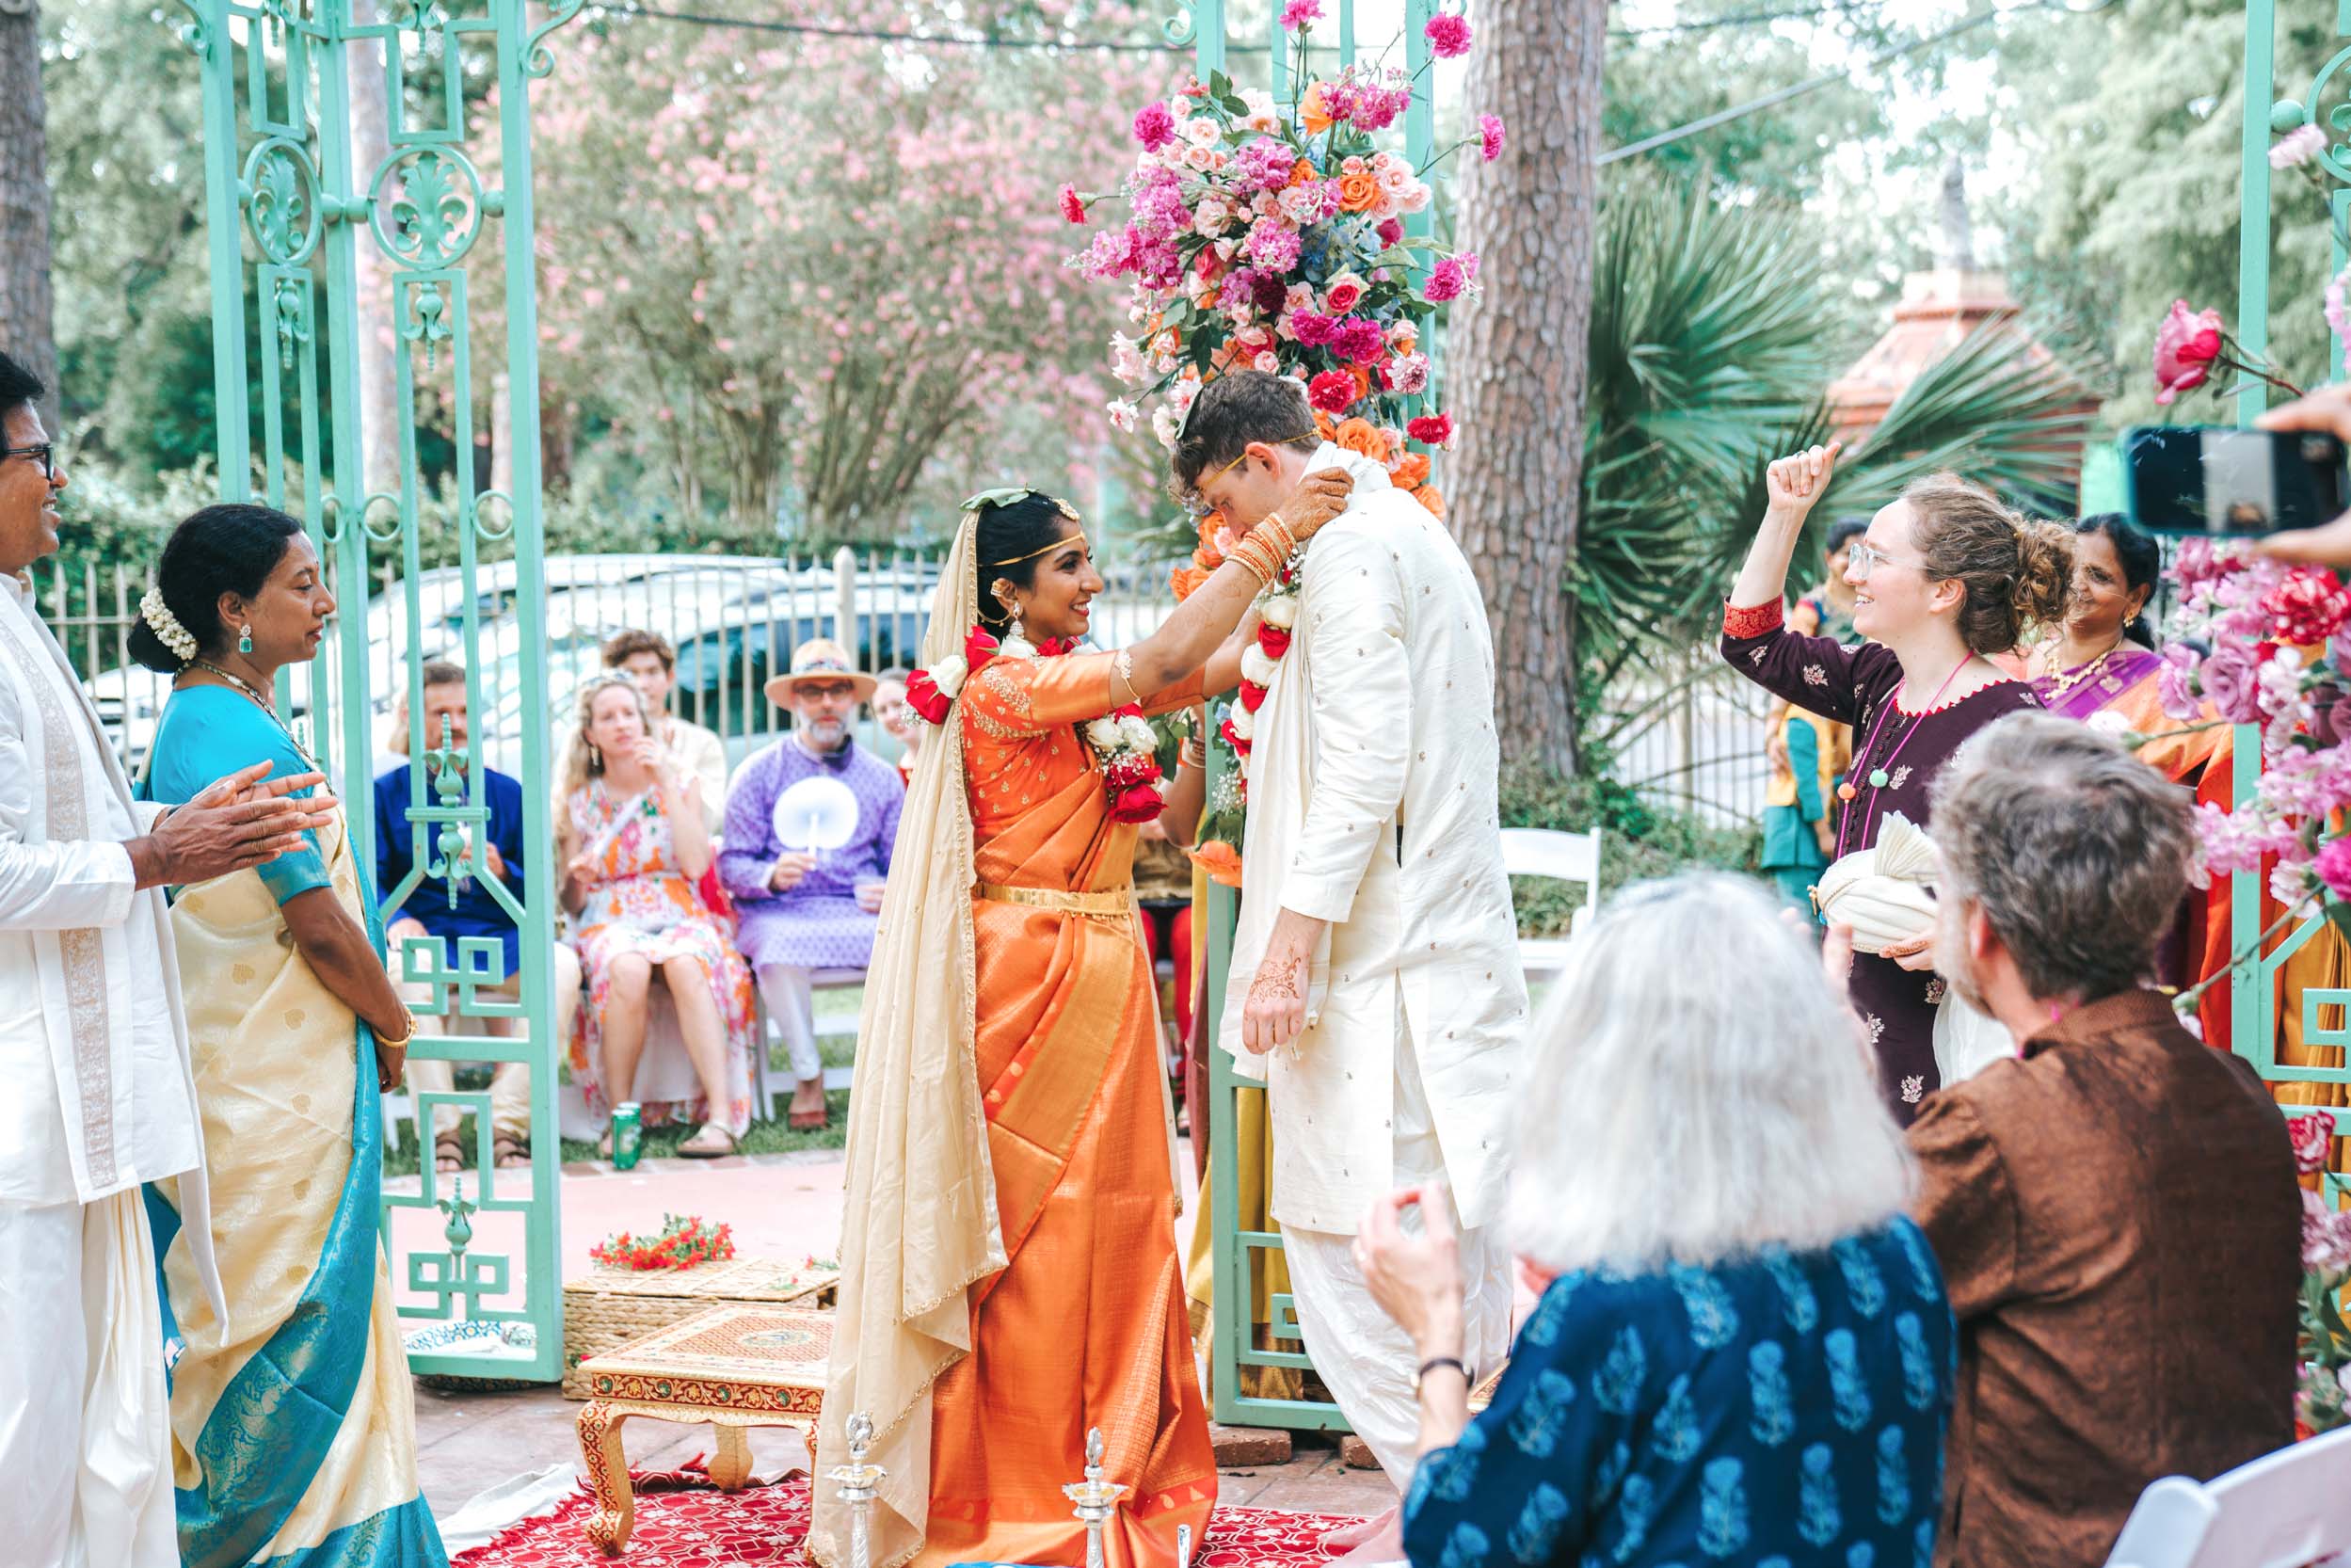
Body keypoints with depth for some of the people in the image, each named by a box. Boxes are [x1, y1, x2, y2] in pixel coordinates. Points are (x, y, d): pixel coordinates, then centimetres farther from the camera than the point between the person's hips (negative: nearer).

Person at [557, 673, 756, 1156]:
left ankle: (721, 1117, -41)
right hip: (608, 922, 0)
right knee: (627, 970, -37)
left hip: (678, 916, 0)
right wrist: (576, 878, -16)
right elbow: (572, 903, 8)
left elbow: (696, 864, -9)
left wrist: (666, 784, -9)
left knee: (686, 966, -37)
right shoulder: (575, 798, 10)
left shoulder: (678, 780, 8)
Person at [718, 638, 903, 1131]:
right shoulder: (761, 772, 10)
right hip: (780, 911, -1)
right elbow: (731, 864, 4)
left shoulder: (882, 777, 17)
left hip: (859, 911, 1)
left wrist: (889, 892, -7)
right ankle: (807, 1076, -17)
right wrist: (772, 875, -18)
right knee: (782, 947, -38)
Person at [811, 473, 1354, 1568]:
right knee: (1029, 1229, -1)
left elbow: (1219, 668, 11)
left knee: (1109, 1218, 10)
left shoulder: (1080, 682, 13)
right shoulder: (1005, 685, -13)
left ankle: (1105, 1472, 20)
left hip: (1102, 974, 8)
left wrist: (1293, 565, 2)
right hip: (1030, 974, -8)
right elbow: (1166, 664, -24)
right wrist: (1274, 539, -20)